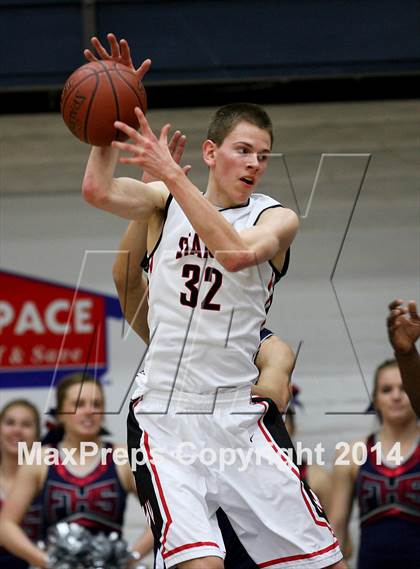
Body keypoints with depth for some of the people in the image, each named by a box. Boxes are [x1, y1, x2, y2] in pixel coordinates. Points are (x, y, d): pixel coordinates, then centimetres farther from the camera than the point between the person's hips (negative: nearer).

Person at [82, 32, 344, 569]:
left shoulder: (276, 218, 2)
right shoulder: (165, 203, 8)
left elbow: (236, 253, -21)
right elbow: (97, 191, -11)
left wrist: (171, 173, -27)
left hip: (237, 413, 1)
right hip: (162, 414, -1)